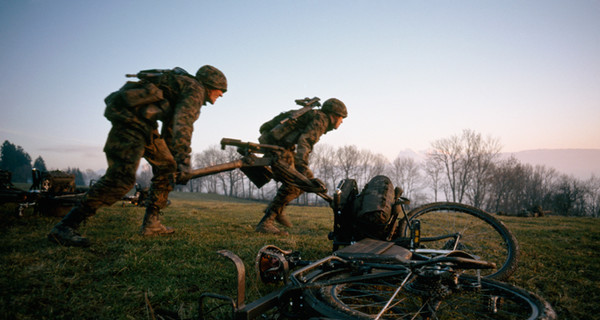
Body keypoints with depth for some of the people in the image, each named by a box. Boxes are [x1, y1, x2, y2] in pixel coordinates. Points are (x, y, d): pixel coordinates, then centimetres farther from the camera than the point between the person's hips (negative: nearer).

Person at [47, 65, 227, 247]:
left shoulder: (183, 86, 28)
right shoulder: (195, 89, -2)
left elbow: (170, 131, 35)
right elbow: (183, 123, -22)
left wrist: (173, 166, 39)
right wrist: (183, 161, -31)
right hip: (130, 114, -11)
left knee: (166, 167, 15)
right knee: (121, 177, -19)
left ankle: (151, 223, 14)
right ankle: (64, 227, -16)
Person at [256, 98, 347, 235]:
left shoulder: (315, 117, 23)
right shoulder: (321, 119, -8)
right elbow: (305, 141, -24)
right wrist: (302, 165, -35)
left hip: (282, 145, 10)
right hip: (274, 142, -10)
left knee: (308, 177, 9)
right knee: (293, 184, -16)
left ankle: (277, 208, 11)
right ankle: (265, 222, -15)